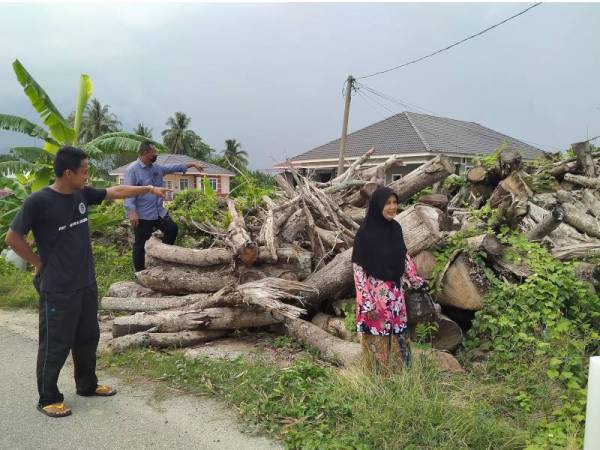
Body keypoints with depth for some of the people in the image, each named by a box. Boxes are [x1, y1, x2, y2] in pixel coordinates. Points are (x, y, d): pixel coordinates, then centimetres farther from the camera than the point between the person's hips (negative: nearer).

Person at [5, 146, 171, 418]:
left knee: (88, 337, 18)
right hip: (57, 289, -7)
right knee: (56, 344, 4)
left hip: (87, 283, 7)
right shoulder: (38, 201, -17)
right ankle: (48, 399, 21)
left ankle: (87, 385, 36)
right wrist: (39, 263, -5)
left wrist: (149, 189, 16)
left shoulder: (82, 194, 2)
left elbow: (115, 191, 15)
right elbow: (13, 237, -11)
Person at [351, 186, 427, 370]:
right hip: (375, 292, -6)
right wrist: (367, 302, -18)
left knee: (398, 334, 15)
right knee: (377, 336, 6)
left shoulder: (396, 227, 2)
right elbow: (358, 268, -15)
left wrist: (416, 280, 18)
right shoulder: (365, 232, -16)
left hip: (395, 291, 6)